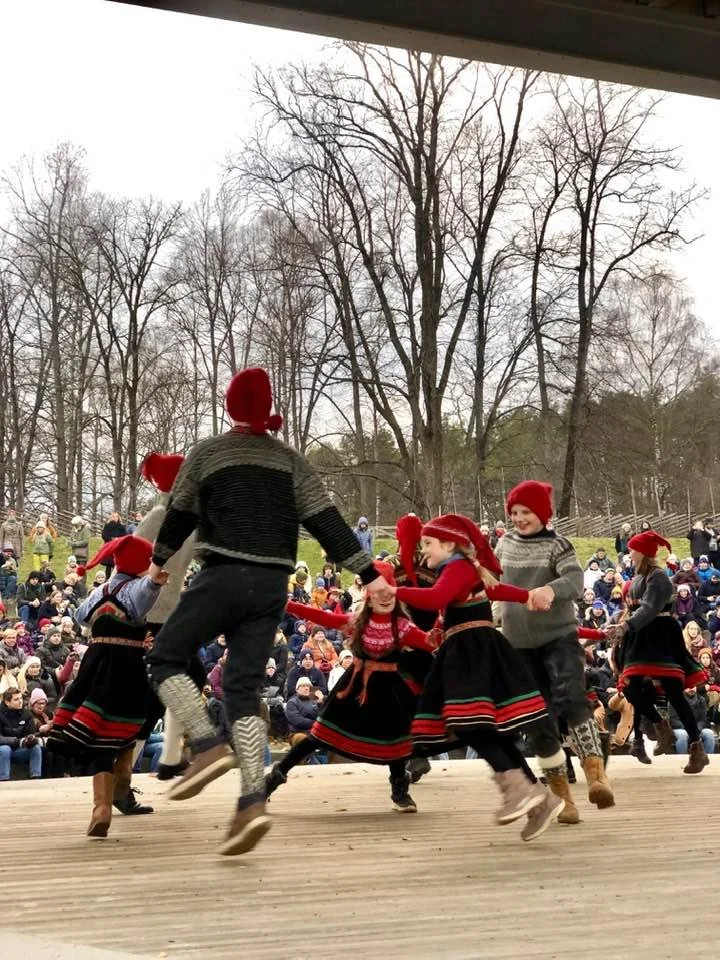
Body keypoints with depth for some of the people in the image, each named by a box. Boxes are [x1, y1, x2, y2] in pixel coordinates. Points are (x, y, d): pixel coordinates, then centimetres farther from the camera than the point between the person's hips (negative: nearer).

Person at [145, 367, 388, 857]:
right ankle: (253, 802, -11)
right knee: (244, 688, 4)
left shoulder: (206, 453, 5)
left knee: (165, 658, 9)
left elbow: (180, 515, 16)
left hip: (224, 576, -4)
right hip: (273, 586, 4)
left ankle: (209, 746, -14)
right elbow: (327, 520, 6)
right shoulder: (290, 459, 13)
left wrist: (159, 561, 33)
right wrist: (369, 573, 5)